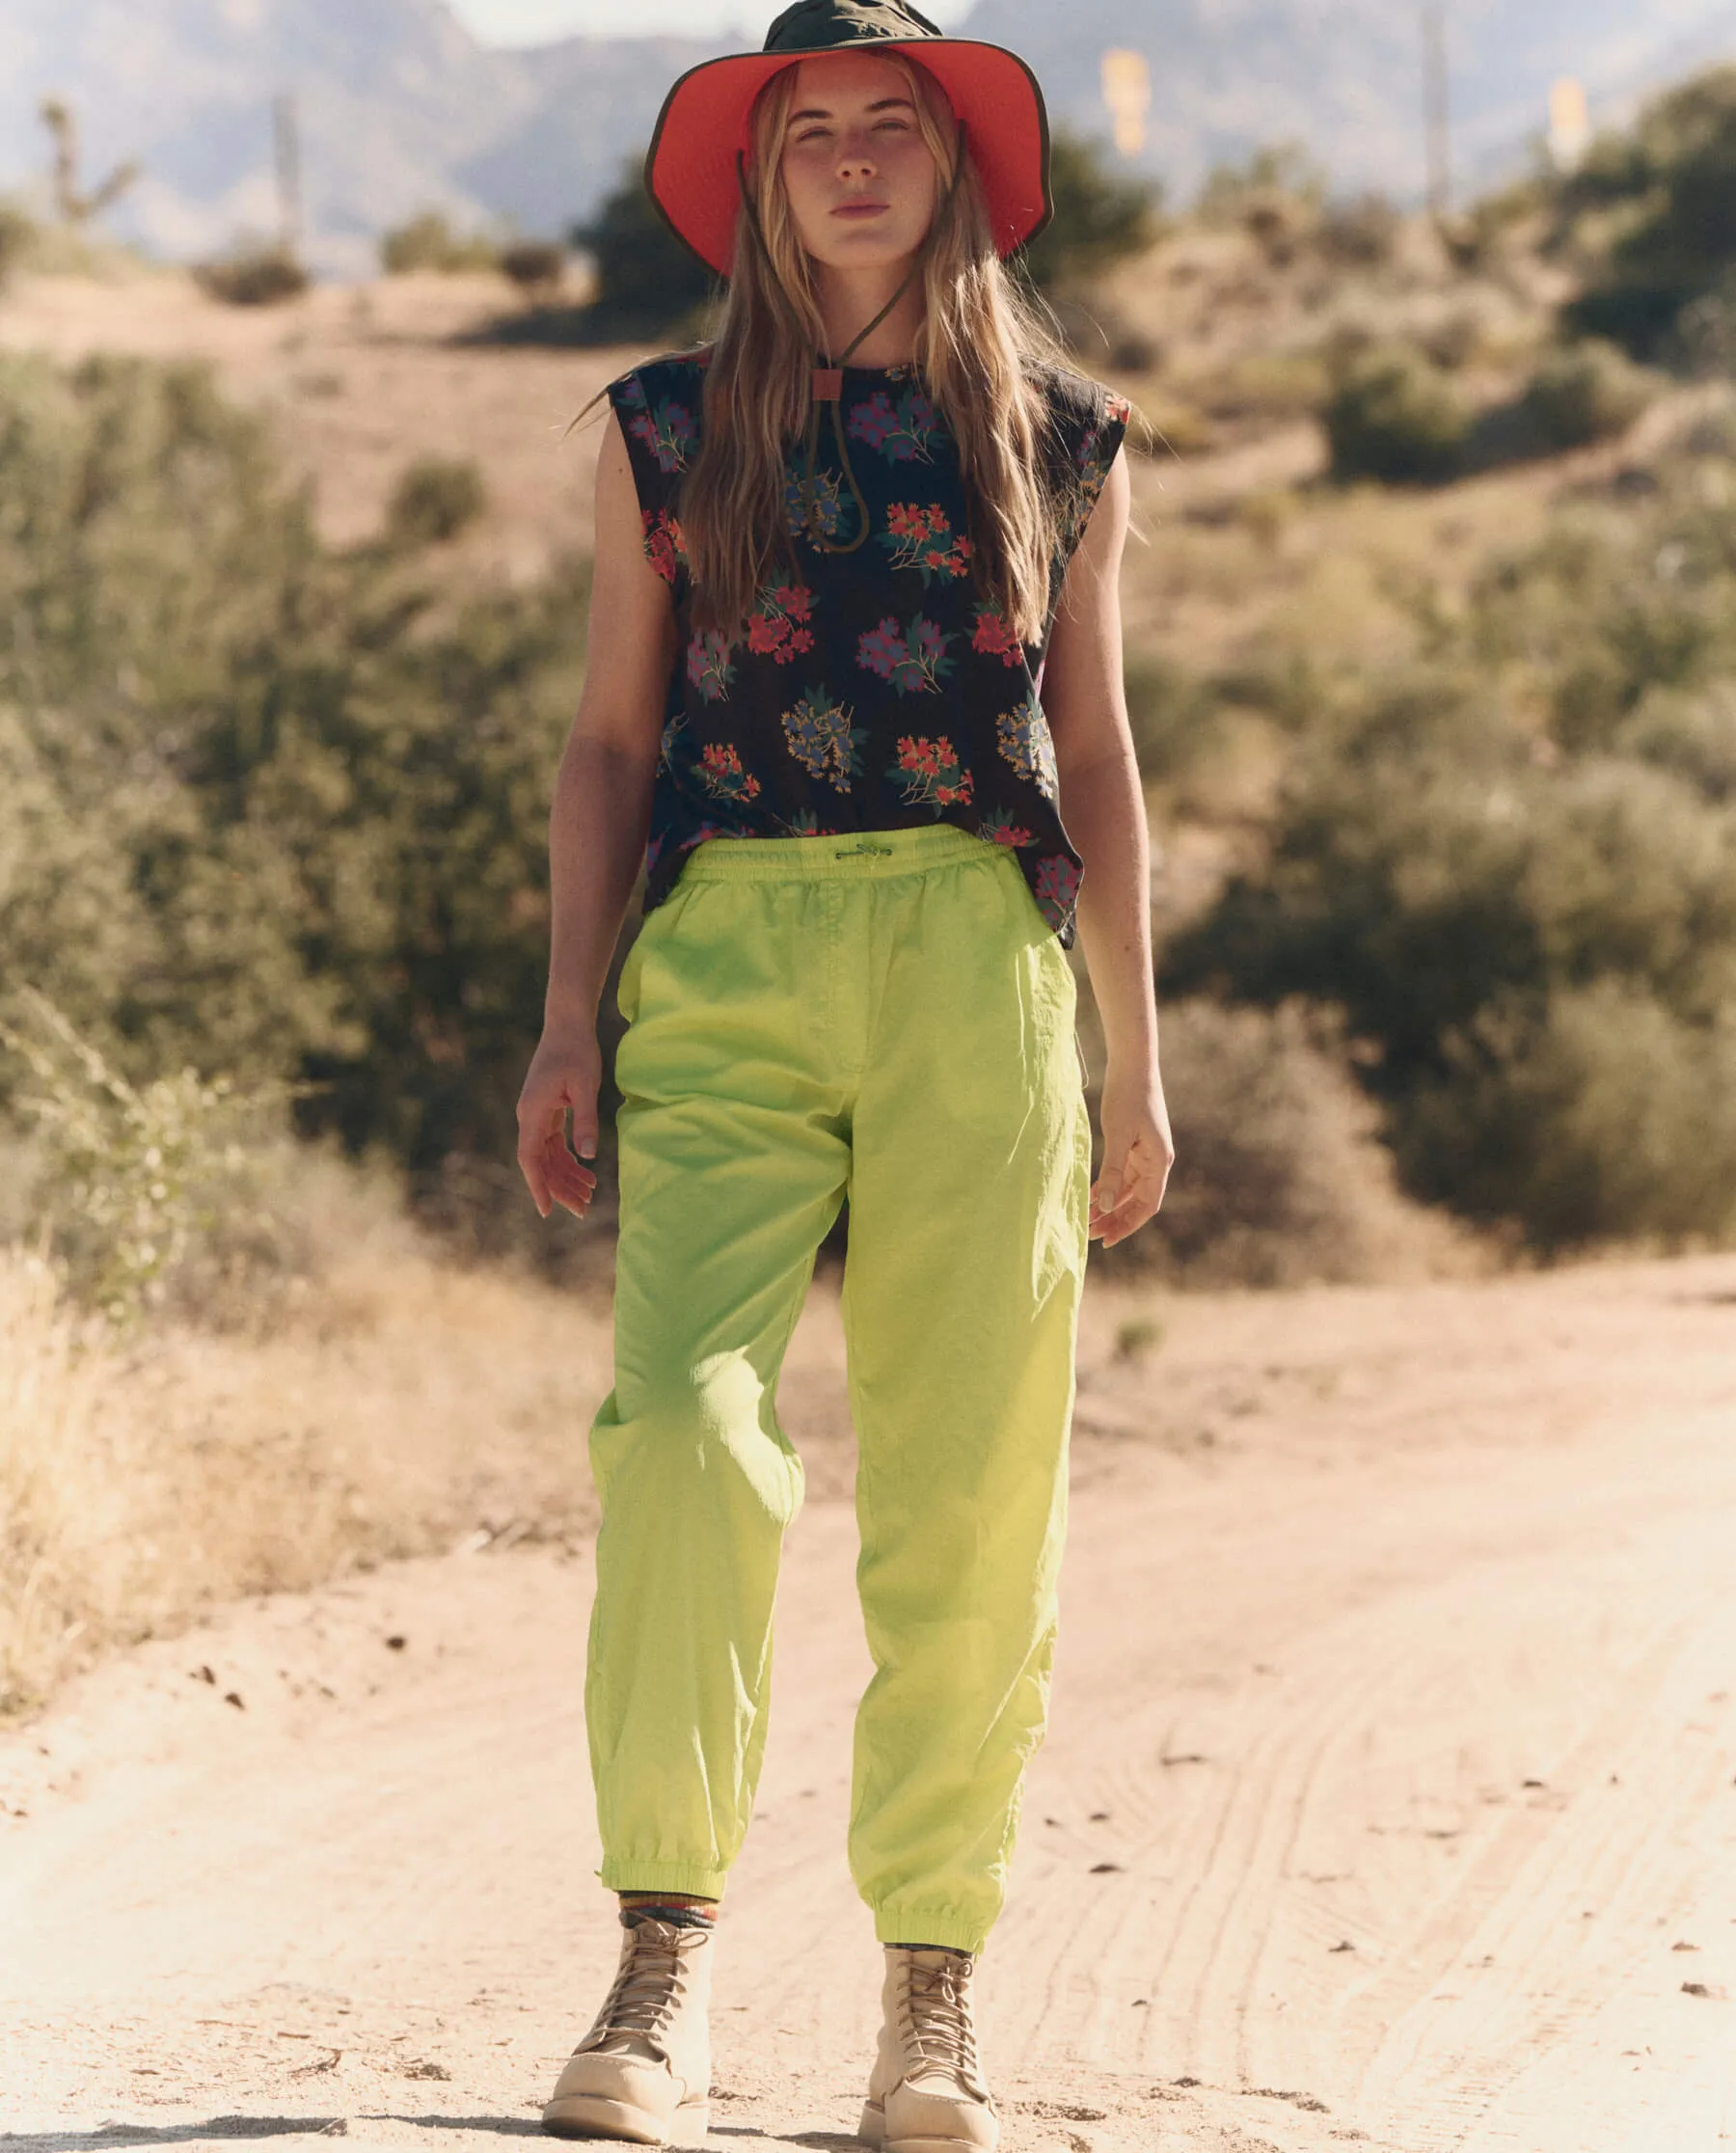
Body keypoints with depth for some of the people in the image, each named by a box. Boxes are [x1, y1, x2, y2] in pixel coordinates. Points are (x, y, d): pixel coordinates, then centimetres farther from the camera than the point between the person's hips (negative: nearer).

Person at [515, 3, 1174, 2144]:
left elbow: (1096, 760, 16)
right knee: (682, 1419, -19)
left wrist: (1136, 1060, 12)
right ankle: (663, 1964, -18)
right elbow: (610, 738, 13)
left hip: (981, 966, 1)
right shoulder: (667, 432, 12)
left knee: (968, 1492, -3)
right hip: (723, 953, -1)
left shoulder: (1059, 441, 13)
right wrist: (570, 1016, 4)